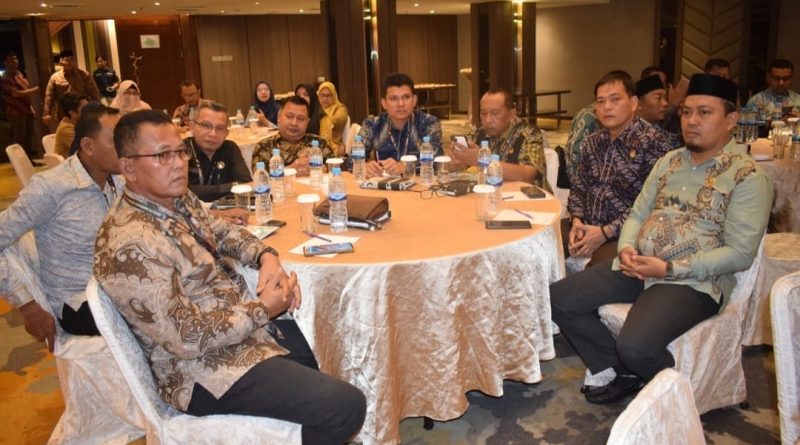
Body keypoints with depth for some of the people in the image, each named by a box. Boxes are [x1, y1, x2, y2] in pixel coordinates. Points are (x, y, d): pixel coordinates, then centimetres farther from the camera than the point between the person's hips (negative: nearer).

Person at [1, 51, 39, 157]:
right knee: (19, 139, -5)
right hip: (16, 112, -8)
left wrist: (30, 108, 17)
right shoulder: (5, 78, -10)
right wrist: (34, 90, -15)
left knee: (29, 137, 11)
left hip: (26, 110, 8)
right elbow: (15, 93, -19)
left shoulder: (19, 74, 15)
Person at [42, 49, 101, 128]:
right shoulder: (55, 77, 3)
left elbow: (94, 92, 0)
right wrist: (46, 114, -6)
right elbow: (49, 97, 2)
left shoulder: (84, 75, 1)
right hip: (64, 117, 0)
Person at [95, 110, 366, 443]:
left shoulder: (178, 199, 1)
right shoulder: (131, 244, -28)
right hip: (208, 368, -10)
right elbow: (189, 339, -27)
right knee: (346, 406, -16)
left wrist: (266, 256, -3)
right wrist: (263, 309, -17)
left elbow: (222, 232, 17)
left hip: (246, 322, 10)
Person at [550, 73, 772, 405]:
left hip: (693, 281, -7)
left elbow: (739, 254, -14)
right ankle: (624, 374, 8)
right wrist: (626, 248, -6)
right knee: (558, 299, -7)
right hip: (637, 267, 7)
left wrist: (669, 268, -19)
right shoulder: (669, 161, 14)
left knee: (634, 346, -31)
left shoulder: (747, 176, -7)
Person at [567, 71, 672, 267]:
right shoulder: (591, 142, 13)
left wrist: (605, 233, -18)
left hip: (624, 235, -6)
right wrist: (577, 221, -2)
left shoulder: (652, 142, -9)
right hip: (586, 227, 7)